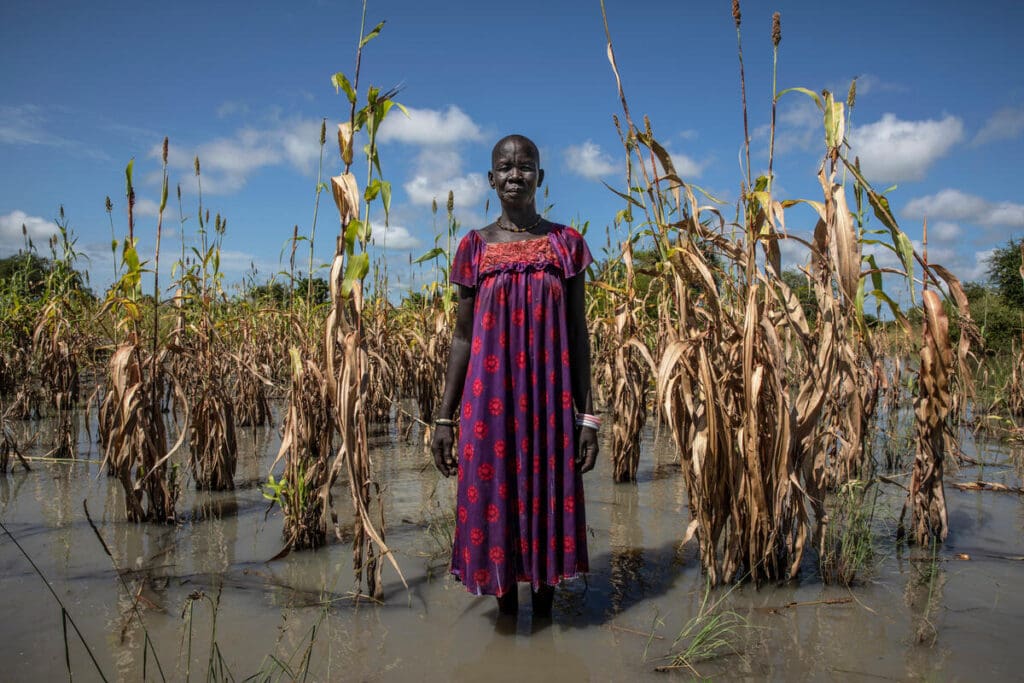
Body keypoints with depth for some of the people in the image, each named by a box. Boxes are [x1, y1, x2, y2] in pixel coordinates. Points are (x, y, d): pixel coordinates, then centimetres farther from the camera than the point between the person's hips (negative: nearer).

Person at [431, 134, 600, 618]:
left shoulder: (566, 244, 2)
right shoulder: (475, 247, 3)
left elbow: (578, 334, 2)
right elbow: (463, 337, 5)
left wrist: (587, 415, -1)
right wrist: (445, 417, 3)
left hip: (549, 401, 0)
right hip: (490, 401, 1)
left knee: (548, 504, 8)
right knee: (494, 503, 8)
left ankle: (544, 616, 29)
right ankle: (507, 616, 30)